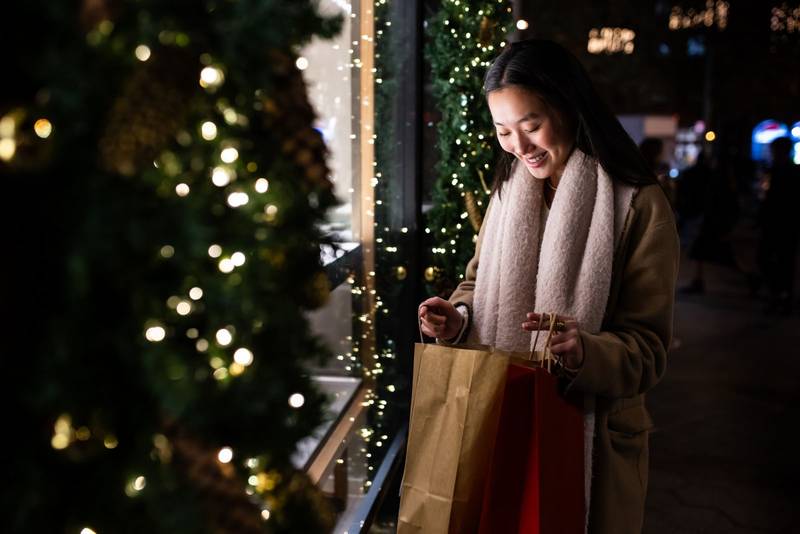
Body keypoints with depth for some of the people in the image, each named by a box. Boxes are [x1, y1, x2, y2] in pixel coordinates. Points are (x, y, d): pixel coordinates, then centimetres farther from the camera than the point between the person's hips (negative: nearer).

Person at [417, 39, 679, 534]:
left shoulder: (639, 206, -14)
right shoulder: (509, 191, 4)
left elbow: (647, 348, -14)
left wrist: (586, 354, -34)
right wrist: (457, 319, -9)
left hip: (592, 435, -4)